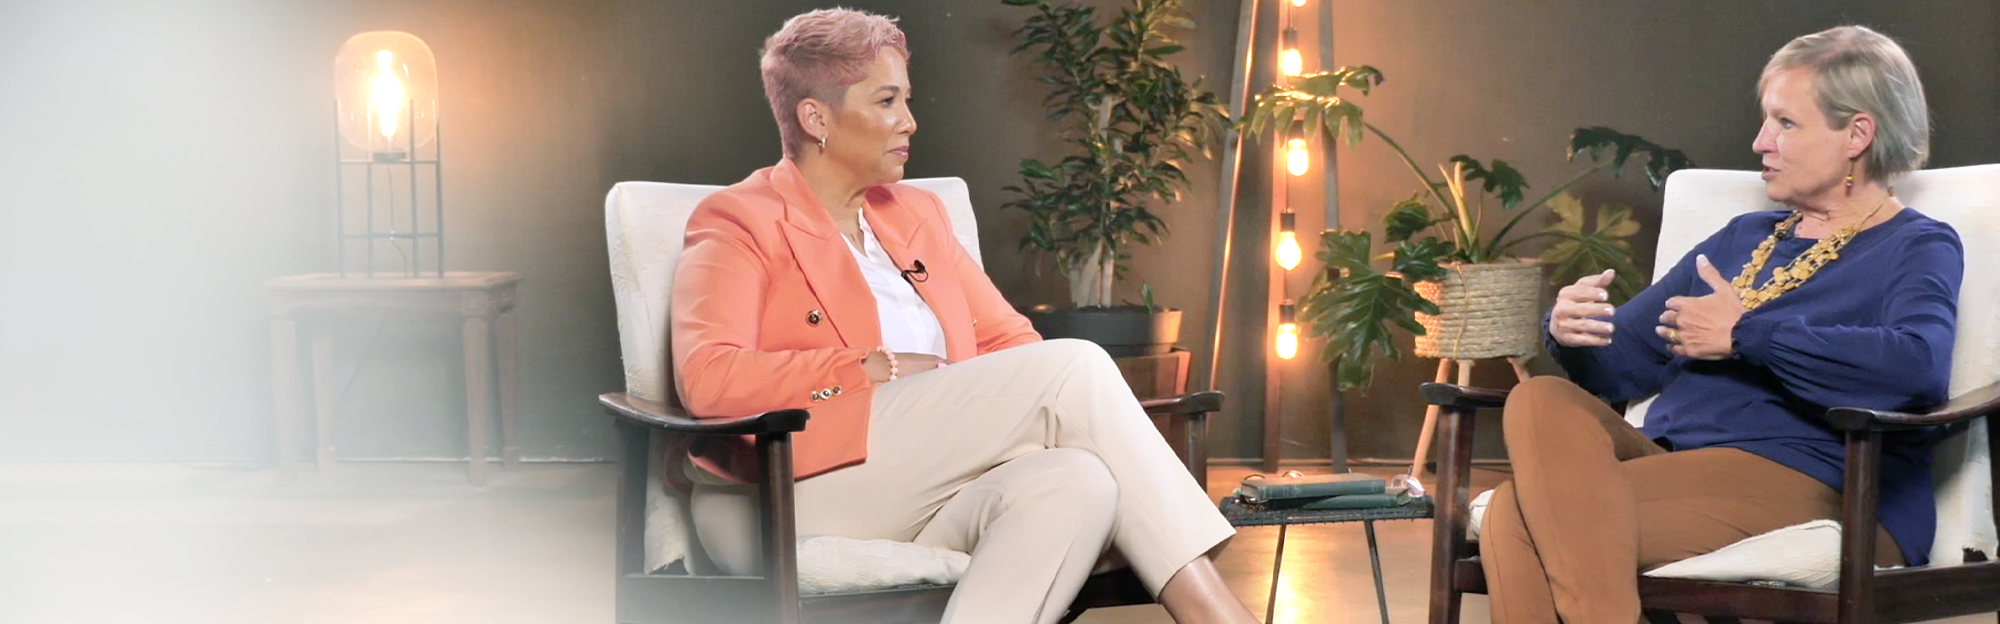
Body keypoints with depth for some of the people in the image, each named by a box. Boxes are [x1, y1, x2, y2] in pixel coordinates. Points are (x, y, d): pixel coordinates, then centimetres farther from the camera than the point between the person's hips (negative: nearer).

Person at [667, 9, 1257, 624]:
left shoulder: (915, 214, 23)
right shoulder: (738, 221, 2)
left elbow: (1007, 339, 22)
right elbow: (706, 378, -13)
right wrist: (878, 367, -13)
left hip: (928, 493, 6)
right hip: (799, 494, -6)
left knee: (1079, 480, -29)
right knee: (1074, 365, -20)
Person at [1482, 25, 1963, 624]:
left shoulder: (1917, 249, 7)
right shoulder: (1744, 238, 27)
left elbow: (1920, 366, -17)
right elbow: (1623, 363, 24)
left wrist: (1745, 335, -11)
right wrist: (1572, 333, -1)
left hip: (1815, 488, -7)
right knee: (1541, 403, -26)